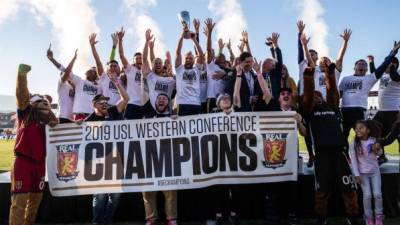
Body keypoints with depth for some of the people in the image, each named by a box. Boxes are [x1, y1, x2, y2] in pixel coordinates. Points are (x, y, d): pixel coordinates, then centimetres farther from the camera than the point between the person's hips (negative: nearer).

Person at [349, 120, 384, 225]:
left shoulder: (374, 140, -6)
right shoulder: (354, 144, -12)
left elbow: (379, 153, 10)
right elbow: (353, 160, -10)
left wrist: (377, 150, -14)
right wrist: (357, 174, -12)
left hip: (375, 171, 2)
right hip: (363, 173, -2)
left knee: (377, 194, -1)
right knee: (367, 195, -4)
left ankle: (379, 216, 19)